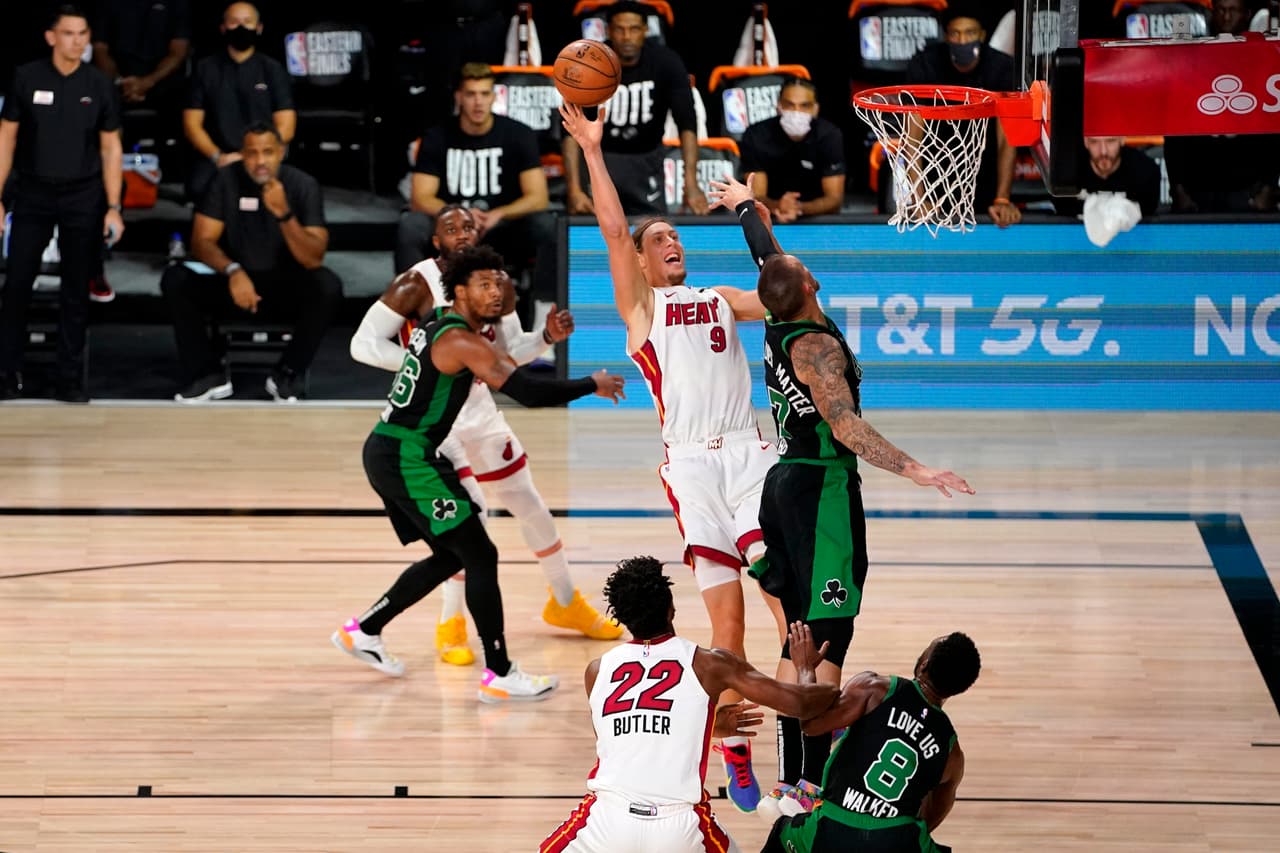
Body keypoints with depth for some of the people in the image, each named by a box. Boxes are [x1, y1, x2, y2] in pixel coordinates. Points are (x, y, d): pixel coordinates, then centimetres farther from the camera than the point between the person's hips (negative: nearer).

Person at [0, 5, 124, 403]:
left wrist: (113, 207, -1)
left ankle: (69, 378, 9)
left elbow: (110, 148, 5)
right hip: (33, 194, -1)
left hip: (82, 196, 1)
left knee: (76, 291, 3)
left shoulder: (99, 85, 1)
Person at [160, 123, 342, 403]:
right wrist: (233, 271, -31)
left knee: (327, 286, -32)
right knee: (175, 279, -23)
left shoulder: (303, 185, -12)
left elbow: (313, 259, -19)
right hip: (237, 285, 1)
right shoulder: (227, 179, -9)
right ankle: (209, 374, -10)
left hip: (286, 289, -1)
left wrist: (284, 214, -35)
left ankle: (288, 374, -12)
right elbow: (202, 242, -11)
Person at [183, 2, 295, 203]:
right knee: (199, 188, -33)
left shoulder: (273, 70, 10)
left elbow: (285, 128, 4)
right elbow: (192, 124, 7)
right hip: (214, 160, 1)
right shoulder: (206, 69, 12)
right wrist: (217, 156, -10)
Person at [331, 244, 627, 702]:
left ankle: (362, 631, 27)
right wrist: (592, 384, -11)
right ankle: (499, 675, -5)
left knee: (450, 556, 20)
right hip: (408, 459, -10)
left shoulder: (435, 325, 13)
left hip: (388, 454, 10)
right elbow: (529, 391, -24)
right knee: (481, 556, -7)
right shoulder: (463, 341, -16)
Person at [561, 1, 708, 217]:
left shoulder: (666, 62, -20)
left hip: (646, 156, 1)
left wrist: (691, 184, -39)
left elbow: (686, 122, -26)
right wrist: (574, 190, -38)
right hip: (601, 153, -1)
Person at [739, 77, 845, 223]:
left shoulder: (829, 136, -13)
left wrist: (799, 208, -36)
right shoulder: (757, 136, -14)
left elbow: (834, 199, -16)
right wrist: (776, 206, -40)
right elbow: (756, 198, -16)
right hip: (769, 221, 0)